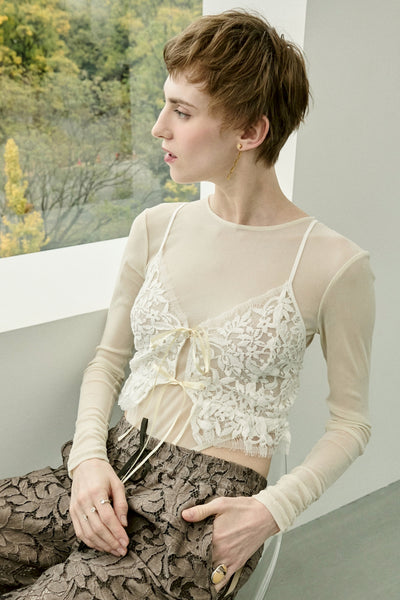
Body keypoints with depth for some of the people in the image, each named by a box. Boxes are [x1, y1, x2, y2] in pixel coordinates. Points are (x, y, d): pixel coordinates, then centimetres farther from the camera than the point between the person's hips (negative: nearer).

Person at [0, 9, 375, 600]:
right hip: (114, 470, 4)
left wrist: (272, 511, -12)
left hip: (210, 501, -4)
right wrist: (89, 457, -4)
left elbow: (350, 420, 0)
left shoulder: (334, 265, -10)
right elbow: (110, 356, 11)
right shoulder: (156, 228, 4)